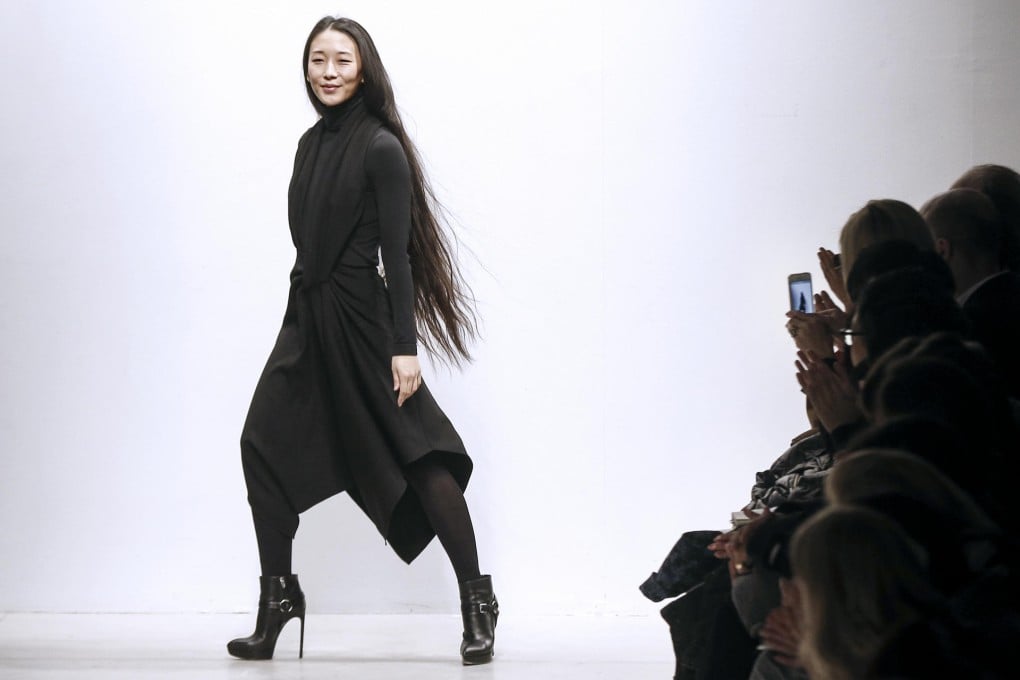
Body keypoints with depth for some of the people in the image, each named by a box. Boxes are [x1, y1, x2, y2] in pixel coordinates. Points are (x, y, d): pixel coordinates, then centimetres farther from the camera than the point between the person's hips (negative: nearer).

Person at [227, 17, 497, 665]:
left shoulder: (381, 148, -10)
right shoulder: (311, 143, 12)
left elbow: (396, 254, -14)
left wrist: (405, 346, -19)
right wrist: (306, 312, 17)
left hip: (361, 320, -7)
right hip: (307, 315, 7)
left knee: (417, 456, -5)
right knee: (266, 443, -1)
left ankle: (478, 603, 4)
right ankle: (277, 603, 7)